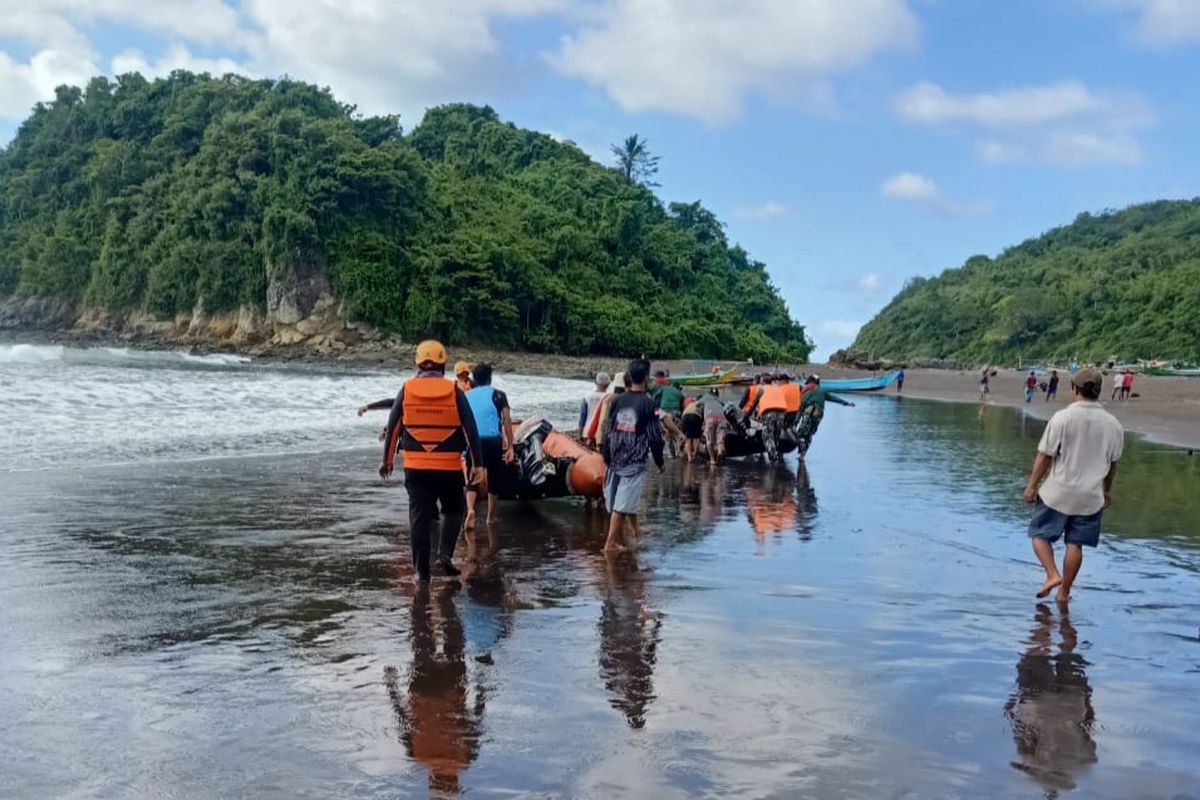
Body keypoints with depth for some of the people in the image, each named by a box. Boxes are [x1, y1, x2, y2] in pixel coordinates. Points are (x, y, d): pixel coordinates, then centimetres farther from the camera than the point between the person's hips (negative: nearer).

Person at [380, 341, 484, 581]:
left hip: (415, 467, 1)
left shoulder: (406, 389, 0)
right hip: (449, 466, -1)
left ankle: (422, 570, 7)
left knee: (419, 515, 6)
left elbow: (393, 427, 5)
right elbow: (470, 429, -5)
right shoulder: (454, 391, -4)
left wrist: (387, 460, 15)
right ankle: (445, 554, 4)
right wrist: (477, 464, -1)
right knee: (454, 510, 19)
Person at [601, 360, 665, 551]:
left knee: (624, 503, 16)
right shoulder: (647, 404, -7)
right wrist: (659, 462, 8)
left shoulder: (617, 401, 5)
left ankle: (635, 534, 29)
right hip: (635, 462, -5)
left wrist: (606, 460, 16)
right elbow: (654, 437, -4)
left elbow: (608, 432, 8)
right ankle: (610, 543, -7)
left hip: (615, 460, 5)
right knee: (622, 506, -5)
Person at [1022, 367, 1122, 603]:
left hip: (1057, 492, -3)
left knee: (1040, 534, 12)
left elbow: (1045, 456, -11)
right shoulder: (1113, 424, 0)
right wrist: (1107, 490, 27)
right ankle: (1064, 592, 17)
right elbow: (1112, 462, 12)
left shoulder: (1062, 418, -13)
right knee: (1075, 543, 11)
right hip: (1090, 497, 4)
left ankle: (1052, 574, -5)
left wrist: (1032, 486, -1)